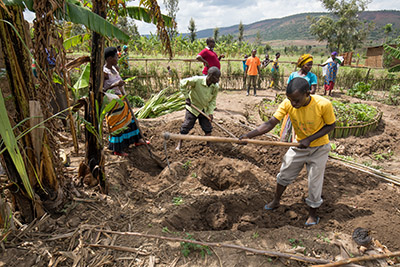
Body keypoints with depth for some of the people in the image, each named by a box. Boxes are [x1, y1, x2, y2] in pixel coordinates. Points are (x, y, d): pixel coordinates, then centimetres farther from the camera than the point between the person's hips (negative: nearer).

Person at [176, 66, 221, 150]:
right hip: (193, 108, -3)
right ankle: (179, 145, 15)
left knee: (208, 128, 7)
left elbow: (213, 100, -3)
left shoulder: (216, 87, -13)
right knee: (186, 127, 1)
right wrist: (187, 97, -17)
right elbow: (182, 83, -17)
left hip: (205, 110, 4)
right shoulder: (197, 80, -27)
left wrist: (210, 112, -15)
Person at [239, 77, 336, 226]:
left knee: (315, 182, 5)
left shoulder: (323, 104, -29)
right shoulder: (287, 104, -23)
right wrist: (249, 135, -41)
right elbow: (271, 123, -27)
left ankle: (312, 214, 30)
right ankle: (276, 201, 41)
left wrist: (310, 139, -26)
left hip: (319, 148, -3)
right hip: (299, 146, 3)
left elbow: (330, 125, -14)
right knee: (284, 174, 16)